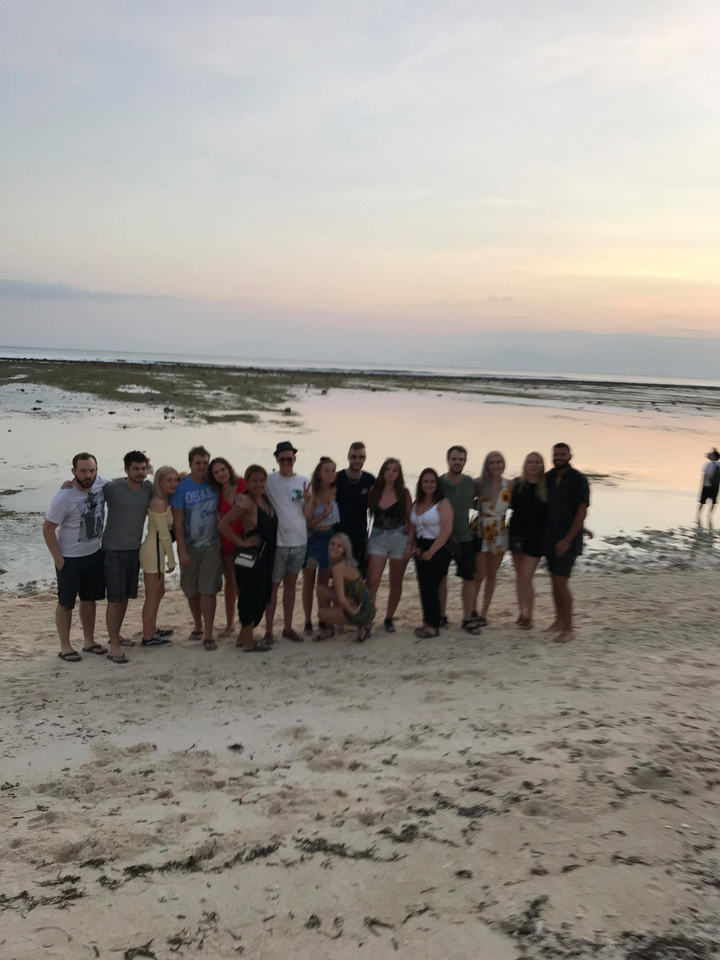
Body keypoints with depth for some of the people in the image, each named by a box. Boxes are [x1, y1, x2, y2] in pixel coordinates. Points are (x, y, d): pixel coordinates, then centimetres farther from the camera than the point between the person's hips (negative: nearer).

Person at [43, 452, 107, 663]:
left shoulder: (100, 485, -8)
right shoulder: (64, 497, -23)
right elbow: (48, 529, -16)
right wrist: (58, 559, -15)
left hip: (95, 554, 6)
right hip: (70, 558, -6)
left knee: (90, 599, 17)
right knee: (66, 603, 8)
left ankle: (89, 642, 30)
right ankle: (65, 647, 20)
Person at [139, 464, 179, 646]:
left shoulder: (165, 501, 9)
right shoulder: (159, 503, -20)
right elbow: (164, 535, -18)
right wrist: (172, 559, -11)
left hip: (157, 551, 10)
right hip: (153, 551, -10)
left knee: (159, 591, 22)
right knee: (152, 595, 1)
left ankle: (152, 630, 37)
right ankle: (148, 637, 12)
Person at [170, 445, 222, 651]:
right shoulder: (181, 487, -6)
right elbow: (177, 522, -7)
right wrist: (182, 551, -12)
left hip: (211, 546, 0)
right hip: (189, 547, 0)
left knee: (208, 591, -5)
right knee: (192, 591, 11)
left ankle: (208, 634, 0)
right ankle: (197, 626, 31)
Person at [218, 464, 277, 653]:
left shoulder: (264, 498, 7)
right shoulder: (245, 501, -17)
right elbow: (223, 525, -25)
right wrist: (242, 542, -17)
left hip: (264, 555, 8)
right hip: (249, 556, -8)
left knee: (260, 597, 15)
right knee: (251, 597, 0)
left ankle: (243, 637, 28)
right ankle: (248, 643, 12)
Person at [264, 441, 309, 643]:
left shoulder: (304, 482, 4)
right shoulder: (269, 481, -5)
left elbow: (308, 514, 5)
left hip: (299, 542, 3)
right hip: (276, 541, -3)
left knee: (290, 585, 12)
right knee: (273, 586, 1)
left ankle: (287, 628, 20)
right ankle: (268, 630, 7)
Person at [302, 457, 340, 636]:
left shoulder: (335, 491, -4)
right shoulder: (312, 494, -14)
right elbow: (307, 522, -15)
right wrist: (325, 514, -23)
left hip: (329, 538, 3)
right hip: (312, 539, -3)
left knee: (324, 582, 9)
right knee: (308, 582, 5)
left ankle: (324, 621, 18)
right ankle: (308, 622, 11)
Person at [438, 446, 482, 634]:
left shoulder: (470, 482, 0)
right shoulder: (439, 482, -9)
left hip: (464, 538, 2)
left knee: (469, 578, -1)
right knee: (440, 578, 7)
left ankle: (467, 618, 10)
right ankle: (441, 616, 22)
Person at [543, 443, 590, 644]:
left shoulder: (578, 479, -9)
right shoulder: (548, 477, 6)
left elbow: (582, 512, -11)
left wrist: (567, 539, -15)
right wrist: (543, 535, 6)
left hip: (568, 540, -5)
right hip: (549, 537, 6)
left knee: (561, 582, -10)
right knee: (555, 580, 12)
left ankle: (568, 629, -1)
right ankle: (559, 621, 25)